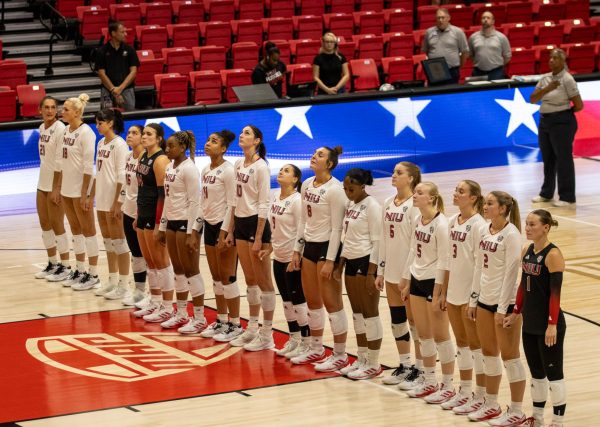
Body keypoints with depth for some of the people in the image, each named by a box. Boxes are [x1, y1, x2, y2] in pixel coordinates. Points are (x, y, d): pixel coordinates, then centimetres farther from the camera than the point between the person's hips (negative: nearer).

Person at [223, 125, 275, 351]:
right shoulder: (238, 165, 10)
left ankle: (267, 335, 1)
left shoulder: (261, 167, -13)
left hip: (256, 223, -8)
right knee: (250, 280, 14)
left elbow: (264, 204, -15)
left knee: (263, 281, -2)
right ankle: (252, 329, 21)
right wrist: (230, 230, 13)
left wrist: (258, 238, -18)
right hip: (240, 223, 8)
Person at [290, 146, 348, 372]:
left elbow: (337, 228, -16)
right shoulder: (307, 185, 8)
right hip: (310, 246, 8)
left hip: (327, 247, -8)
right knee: (312, 302, 15)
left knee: (332, 303, -3)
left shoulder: (335, 190, -16)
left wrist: (330, 261, -18)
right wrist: (297, 249, 13)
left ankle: (339, 355, 4)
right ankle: (316, 349, 27)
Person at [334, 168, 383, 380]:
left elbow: (376, 241, -15)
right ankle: (362, 359, 20)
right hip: (351, 261, 8)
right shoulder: (350, 205, 12)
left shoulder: (372, 206, -13)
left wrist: (371, 273, -17)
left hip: (366, 262, -8)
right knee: (357, 313, 12)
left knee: (370, 314, -2)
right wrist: (340, 265, 18)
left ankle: (373, 364, 3)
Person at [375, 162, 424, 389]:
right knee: (396, 320, 13)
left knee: (413, 320, -1)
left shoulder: (414, 206, -13)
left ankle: (420, 370, 6)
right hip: (392, 270, 8)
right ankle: (404, 366, 23)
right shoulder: (388, 204, 10)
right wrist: (380, 271, 14)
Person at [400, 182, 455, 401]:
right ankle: (430, 382, 24)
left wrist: (437, 294, -17)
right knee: (423, 334, 13)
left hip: (434, 282, -8)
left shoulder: (441, 224, -17)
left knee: (440, 335, 0)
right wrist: (407, 282, 15)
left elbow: (444, 262, -17)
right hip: (417, 280, 8)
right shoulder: (418, 221, 6)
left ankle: (447, 386, 8)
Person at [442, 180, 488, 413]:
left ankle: (481, 396, 10)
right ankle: (465, 392, 26)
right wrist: (444, 289, 11)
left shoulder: (478, 225, -15)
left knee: (475, 344, 2)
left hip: (471, 292, -7)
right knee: (461, 342, 15)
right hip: (453, 290, 7)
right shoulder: (452, 221, 6)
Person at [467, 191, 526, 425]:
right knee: (488, 353, 15)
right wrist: (473, 299, 12)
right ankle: (491, 405, 27)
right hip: (485, 300, 8)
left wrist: (503, 308, -17)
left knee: (509, 355, 0)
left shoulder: (511, 234, -15)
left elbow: (511, 273, -16)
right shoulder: (485, 231, 7)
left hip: (505, 301, -8)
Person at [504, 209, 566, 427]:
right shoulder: (527, 251, 7)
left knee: (553, 373, 1)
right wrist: (515, 313, 14)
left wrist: (552, 325, -21)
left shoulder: (553, 255, -15)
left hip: (548, 325, -7)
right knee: (536, 372, 16)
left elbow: (555, 291, -18)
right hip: (530, 324, 7)